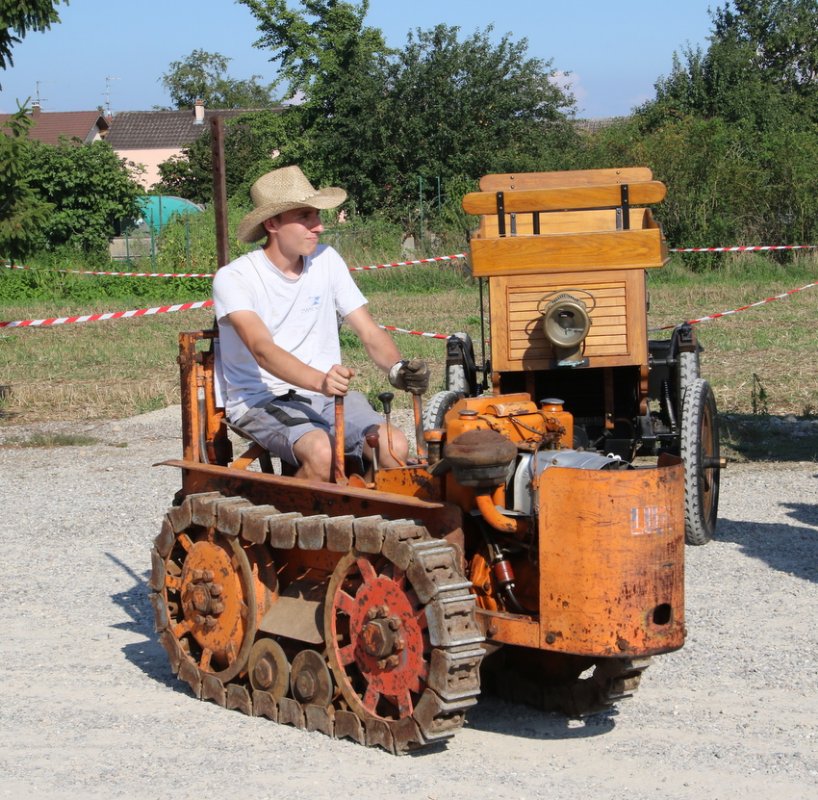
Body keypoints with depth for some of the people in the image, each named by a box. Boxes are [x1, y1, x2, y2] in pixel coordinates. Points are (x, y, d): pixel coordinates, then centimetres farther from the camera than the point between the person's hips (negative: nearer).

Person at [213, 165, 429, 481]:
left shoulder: (326, 260, 7)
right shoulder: (233, 278, -10)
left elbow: (369, 332, 5)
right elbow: (262, 350, -25)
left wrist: (397, 368, -18)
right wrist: (320, 381, -43)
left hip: (329, 396, 5)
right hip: (261, 403, -5)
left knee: (394, 446, -23)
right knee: (321, 451, -35)